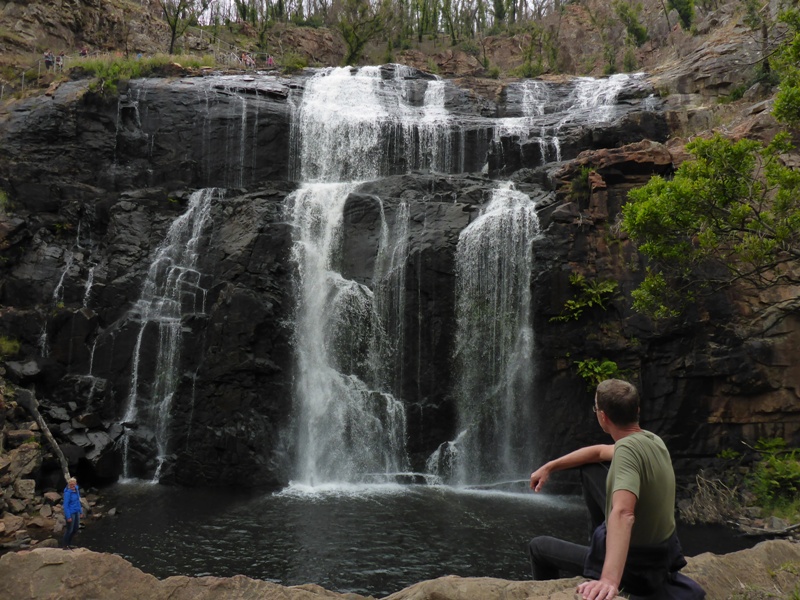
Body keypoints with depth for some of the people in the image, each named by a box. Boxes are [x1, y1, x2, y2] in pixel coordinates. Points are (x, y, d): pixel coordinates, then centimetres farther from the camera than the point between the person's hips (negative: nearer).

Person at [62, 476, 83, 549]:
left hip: (76, 512, 7)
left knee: (76, 528, 16)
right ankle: (65, 545, 24)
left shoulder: (76, 489, 1)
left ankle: (69, 542, 35)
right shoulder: (67, 492, -21)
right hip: (71, 513, -7)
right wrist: (68, 517, -19)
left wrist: (80, 511, 14)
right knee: (69, 530, 6)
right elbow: (65, 505, -19)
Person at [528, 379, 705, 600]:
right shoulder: (652, 439, -4)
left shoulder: (629, 449, -32)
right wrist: (550, 467, 16)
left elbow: (622, 514, -47)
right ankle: (603, 536, 34)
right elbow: (599, 451, 13)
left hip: (634, 565, -8)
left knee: (538, 546, 12)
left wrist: (609, 580, -58)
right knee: (590, 467, 17)